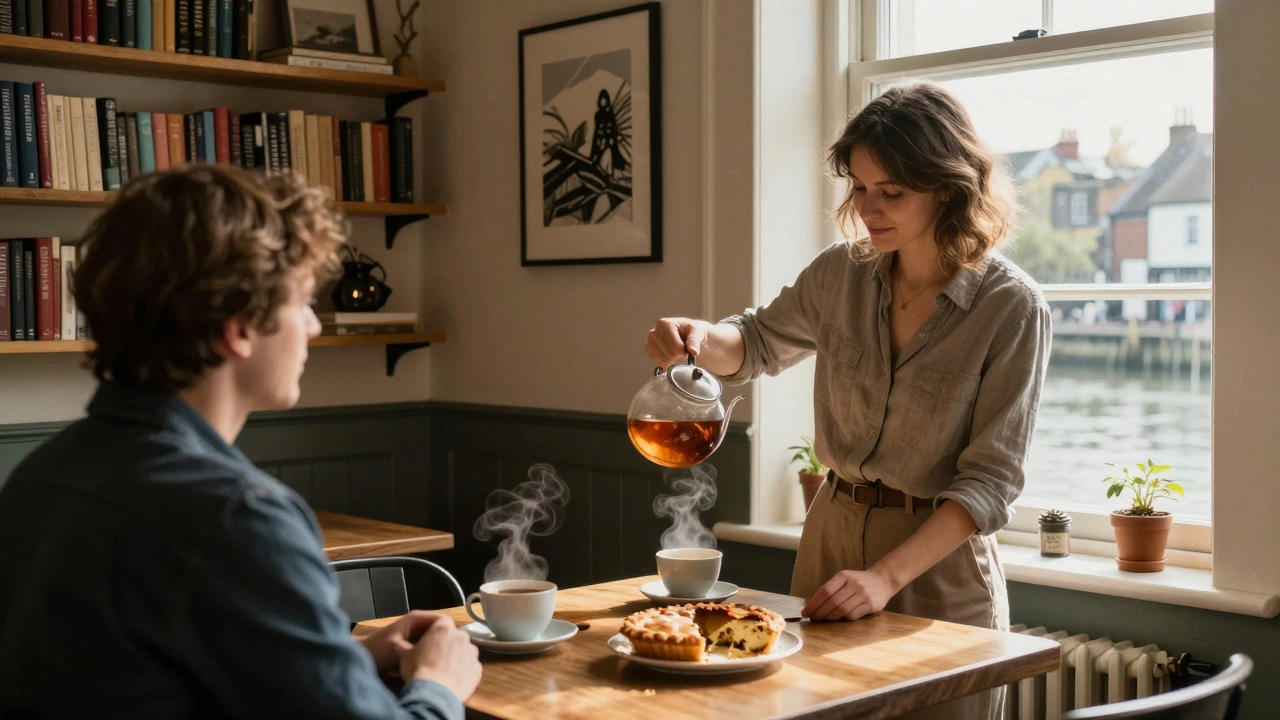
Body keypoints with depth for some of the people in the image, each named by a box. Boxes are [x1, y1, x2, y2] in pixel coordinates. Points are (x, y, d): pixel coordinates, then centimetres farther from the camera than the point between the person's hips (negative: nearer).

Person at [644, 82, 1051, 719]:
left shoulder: (1012, 308, -15)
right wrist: (700, 338, -9)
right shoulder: (842, 274, -2)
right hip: (830, 540, 4)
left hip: (940, 570, -4)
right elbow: (756, 345, 14)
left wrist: (887, 576, -26)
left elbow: (990, 480, -17)